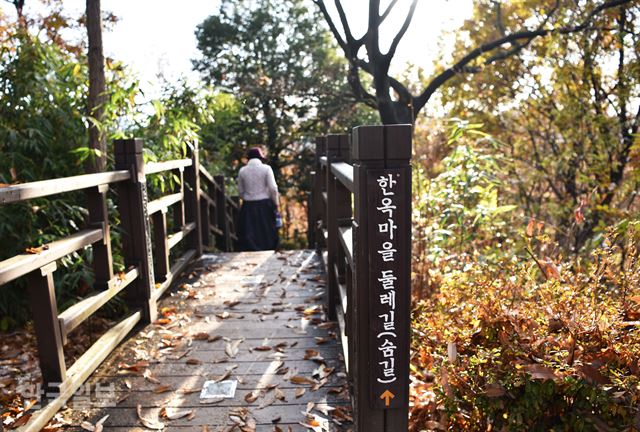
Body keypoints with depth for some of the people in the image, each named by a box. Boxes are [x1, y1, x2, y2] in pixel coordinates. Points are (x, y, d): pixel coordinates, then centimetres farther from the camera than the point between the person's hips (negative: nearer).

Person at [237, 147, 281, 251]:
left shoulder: (242, 171, 3)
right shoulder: (266, 168, -4)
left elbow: (240, 192, 7)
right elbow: (273, 188, -8)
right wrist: (276, 203, 2)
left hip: (248, 207, 2)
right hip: (265, 205, -2)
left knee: (249, 237, 7)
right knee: (267, 234, 8)